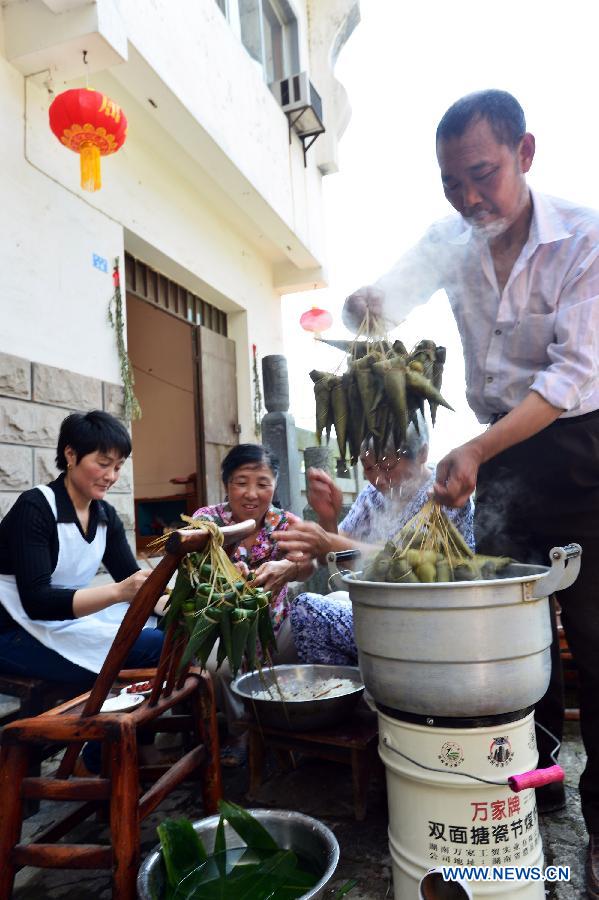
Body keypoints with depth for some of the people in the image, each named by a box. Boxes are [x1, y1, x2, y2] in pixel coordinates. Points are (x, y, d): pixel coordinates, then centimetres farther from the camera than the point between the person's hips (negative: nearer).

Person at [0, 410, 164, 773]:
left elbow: (132, 579, -1)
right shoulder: (35, 508, -19)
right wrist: (119, 592, -39)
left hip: (74, 621, 7)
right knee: (152, 649, -25)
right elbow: (36, 601, -27)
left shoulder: (106, 515, 3)